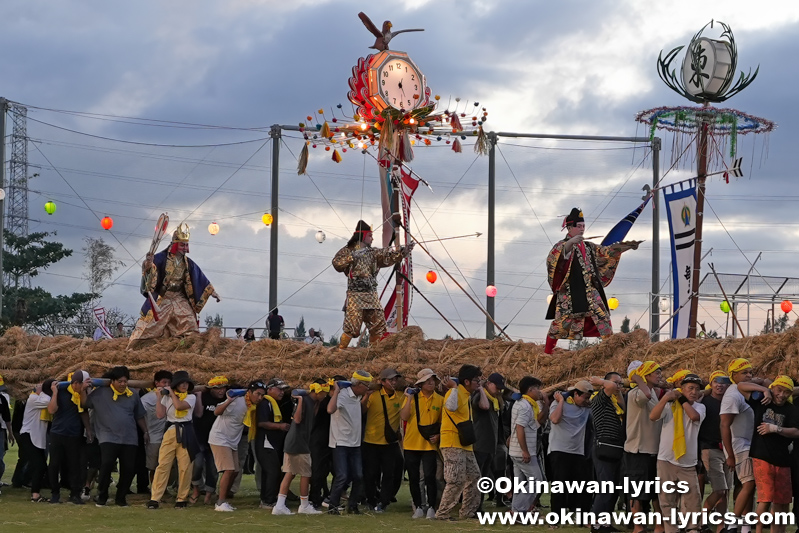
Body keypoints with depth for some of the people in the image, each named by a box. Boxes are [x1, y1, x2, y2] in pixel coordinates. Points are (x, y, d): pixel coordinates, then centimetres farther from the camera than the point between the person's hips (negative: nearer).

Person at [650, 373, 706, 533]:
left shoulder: (699, 407, 7)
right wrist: (665, 398, -24)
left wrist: (682, 399, -7)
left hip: (688, 463, 2)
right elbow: (652, 416, -16)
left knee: (693, 499, -2)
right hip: (667, 460, -2)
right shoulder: (669, 405, 1)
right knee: (667, 500, 2)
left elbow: (694, 416, -16)